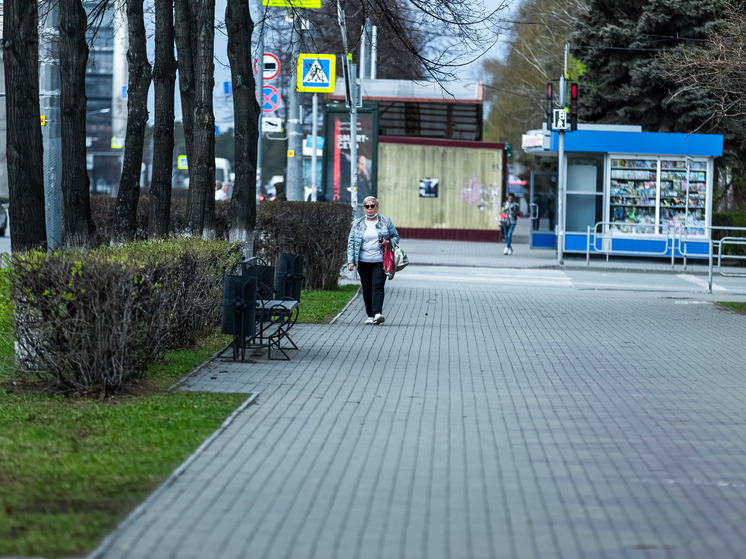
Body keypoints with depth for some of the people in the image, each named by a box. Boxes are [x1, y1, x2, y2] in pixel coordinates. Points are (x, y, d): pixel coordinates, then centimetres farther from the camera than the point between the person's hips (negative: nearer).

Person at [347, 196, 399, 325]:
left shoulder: (386, 221, 6)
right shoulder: (357, 223, 9)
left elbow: (396, 237, 12)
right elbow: (351, 242, 7)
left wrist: (388, 242, -11)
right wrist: (350, 261, -1)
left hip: (380, 261, -2)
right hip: (363, 262, 2)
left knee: (378, 286, -14)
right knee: (366, 289, 4)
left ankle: (377, 313, -23)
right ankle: (370, 316, 12)